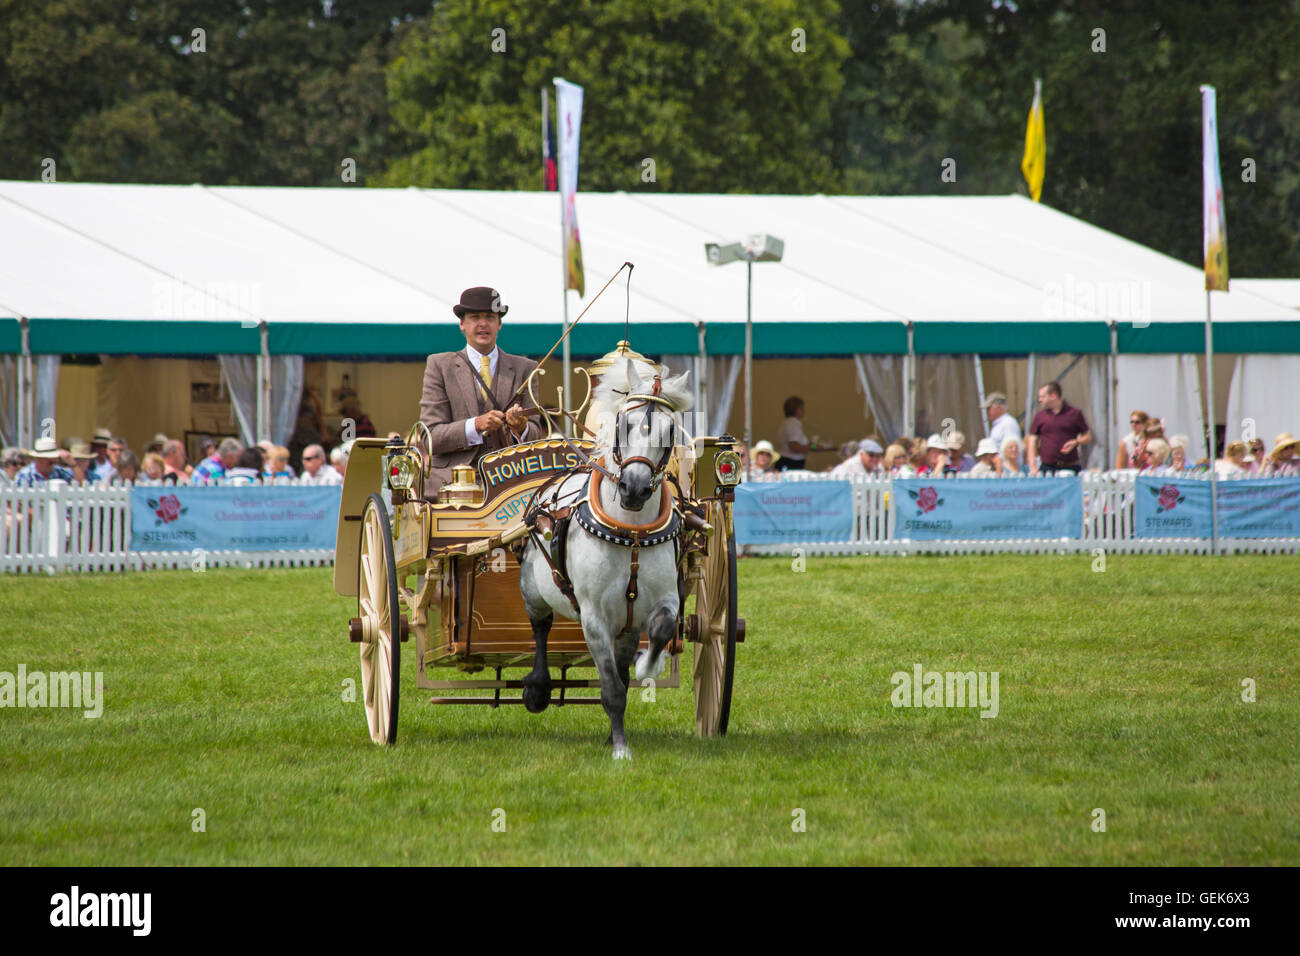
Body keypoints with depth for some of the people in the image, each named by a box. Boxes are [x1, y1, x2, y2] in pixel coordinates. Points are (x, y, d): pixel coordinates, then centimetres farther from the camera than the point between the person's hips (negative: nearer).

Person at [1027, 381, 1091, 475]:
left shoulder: (1074, 414, 4)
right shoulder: (1040, 416, 10)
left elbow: (1088, 436, 11)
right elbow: (1033, 442, 11)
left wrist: (1076, 442, -10)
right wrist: (1033, 467, 1)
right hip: (1047, 469, 2)